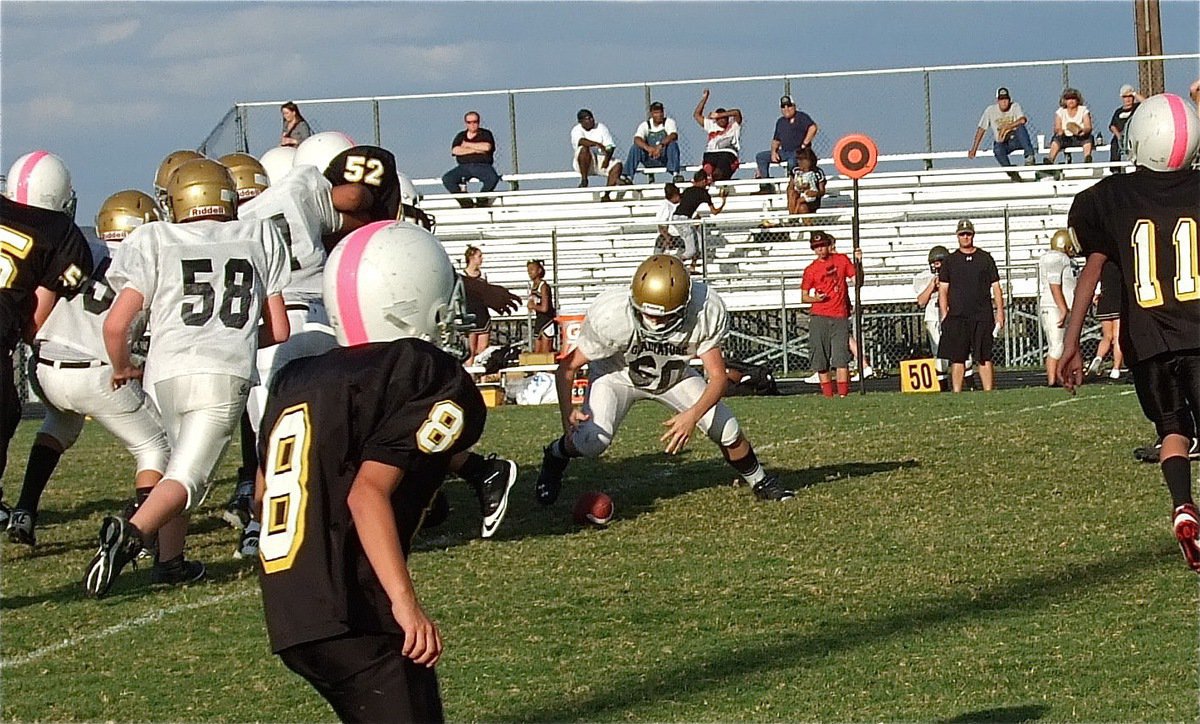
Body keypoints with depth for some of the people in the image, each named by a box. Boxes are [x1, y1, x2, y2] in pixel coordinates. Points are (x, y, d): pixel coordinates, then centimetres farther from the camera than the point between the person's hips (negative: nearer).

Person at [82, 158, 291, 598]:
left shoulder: (156, 241, 10)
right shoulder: (261, 238, 15)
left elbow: (116, 325, 3)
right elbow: (278, 330, 16)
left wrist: (122, 368, 23)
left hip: (165, 371, 2)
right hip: (226, 372, -2)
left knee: (181, 460, 26)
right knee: (188, 477, -6)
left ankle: (170, 559, 25)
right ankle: (131, 533, -32)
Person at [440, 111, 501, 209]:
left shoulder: (486, 134, 10)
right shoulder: (461, 136, 17)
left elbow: (487, 147, -11)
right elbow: (455, 151, -1)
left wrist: (468, 145, -2)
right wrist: (475, 150, -8)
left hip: (482, 166, -2)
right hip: (464, 166, 3)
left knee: (493, 178, -35)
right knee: (446, 179, -23)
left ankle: (481, 200, -13)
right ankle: (465, 201, -18)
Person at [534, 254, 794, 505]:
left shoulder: (705, 313, -33)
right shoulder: (612, 317, -39)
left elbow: (718, 377, -25)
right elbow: (568, 366, -27)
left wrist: (693, 416, -42)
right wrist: (567, 412, -44)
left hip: (673, 375, 3)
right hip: (618, 373, -3)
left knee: (727, 430, -2)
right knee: (593, 440, -26)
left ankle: (760, 482, 29)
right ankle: (554, 457, 9)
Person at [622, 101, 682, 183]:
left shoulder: (669, 122, -1)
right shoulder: (645, 125, 3)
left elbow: (674, 135, -21)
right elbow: (637, 139, -14)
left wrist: (661, 145, -40)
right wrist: (647, 148, -36)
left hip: (665, 158, -2)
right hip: (649, 160, 2)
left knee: (673, 145, -30)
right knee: (635, 148, -21)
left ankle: (675, 174, -38)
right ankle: (628, 177, -26)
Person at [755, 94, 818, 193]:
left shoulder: (801, 117, -3)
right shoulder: (780, 122, 19)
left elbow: (813, 128, -19)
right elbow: (776, 140, 25)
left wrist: (804, 144, -20)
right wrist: (773, 151, 4)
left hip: (798, 152, -8)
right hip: (784, 152, 8)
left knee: (792, 162, -42)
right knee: (760, 157, 1)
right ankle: (765, 186, -5)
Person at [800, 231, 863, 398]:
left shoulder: (842, 260, 8)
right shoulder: (811, 270, 4)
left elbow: (858, 282, 8)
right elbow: (803, 297, 8)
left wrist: (858, 263, -7)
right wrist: (815, 298, -13)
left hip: (840, 317, 0)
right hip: (819, 318, 0)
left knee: (841, 357, -8)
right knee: (820, 359, -1)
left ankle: (843, 394, -10)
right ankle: (827, 395, 7)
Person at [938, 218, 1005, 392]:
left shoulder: (985, 258, 10)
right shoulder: (950, 261, 10)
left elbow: (996, 287, 11)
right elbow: (943, 290, 9)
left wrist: (1000, 312, 3)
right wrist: (944, 315, -1)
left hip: (982, 315, 0)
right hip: (957, 317, 0)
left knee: (984, 357, 0)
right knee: (957, 357, -3)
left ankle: (988, 392, 1)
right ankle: (956, 394, -1)